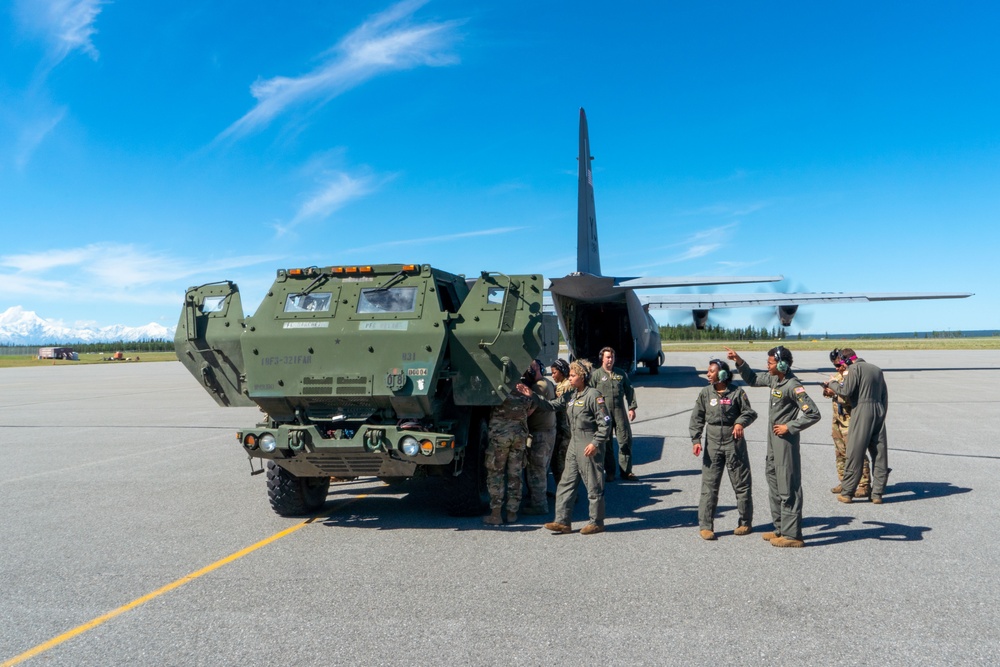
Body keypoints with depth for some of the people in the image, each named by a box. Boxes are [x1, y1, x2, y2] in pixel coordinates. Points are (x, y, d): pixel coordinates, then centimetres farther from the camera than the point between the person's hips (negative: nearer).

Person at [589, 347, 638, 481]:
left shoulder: (621, 374, 11)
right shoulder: (595, 375, 1)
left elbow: (629, 390, 14)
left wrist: (632, 408, 6)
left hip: (620, 412, 2)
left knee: (625, 440, 0)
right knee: (606, 443, 4)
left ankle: (626, 471, 10)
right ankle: (610, 472, 14)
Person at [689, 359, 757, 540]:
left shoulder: (737, 392, -5)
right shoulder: (705, 393, 2)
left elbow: (749, 412, 2)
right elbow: (697, 418, 3)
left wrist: (741, 423, -19)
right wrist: (696, 440, -5)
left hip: (734, 443, -1)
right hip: (712, 445, 2)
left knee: (742, 484, 9)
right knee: (709, 486, 1)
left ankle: (745, 523, 24)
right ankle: (705, 526, 6)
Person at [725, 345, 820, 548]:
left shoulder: (793, 386, -20)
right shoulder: (773, 379, 6)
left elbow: (813, 414, -22)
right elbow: (752, 380, 23)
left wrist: (790, 427, -18)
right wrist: (739, 361, 12)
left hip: (786, 441, -10)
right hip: (773, 440, 10)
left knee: (788, 487, -3)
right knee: (774, 483, 16)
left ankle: (792, 535, 5)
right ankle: (781, 529, 28)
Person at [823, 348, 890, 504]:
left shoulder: (854, 369, -5)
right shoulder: (876, 369, 17)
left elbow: (846, 391, -14)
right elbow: (884, 395, 18)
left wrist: (832, 383, 3)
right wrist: (882, 414, 21)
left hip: (861, 411, -7)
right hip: (879, 411, 7)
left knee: (855, 454, -1)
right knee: (880, 454, 8)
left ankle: (847, 493, 6)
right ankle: (877, 494, 11)